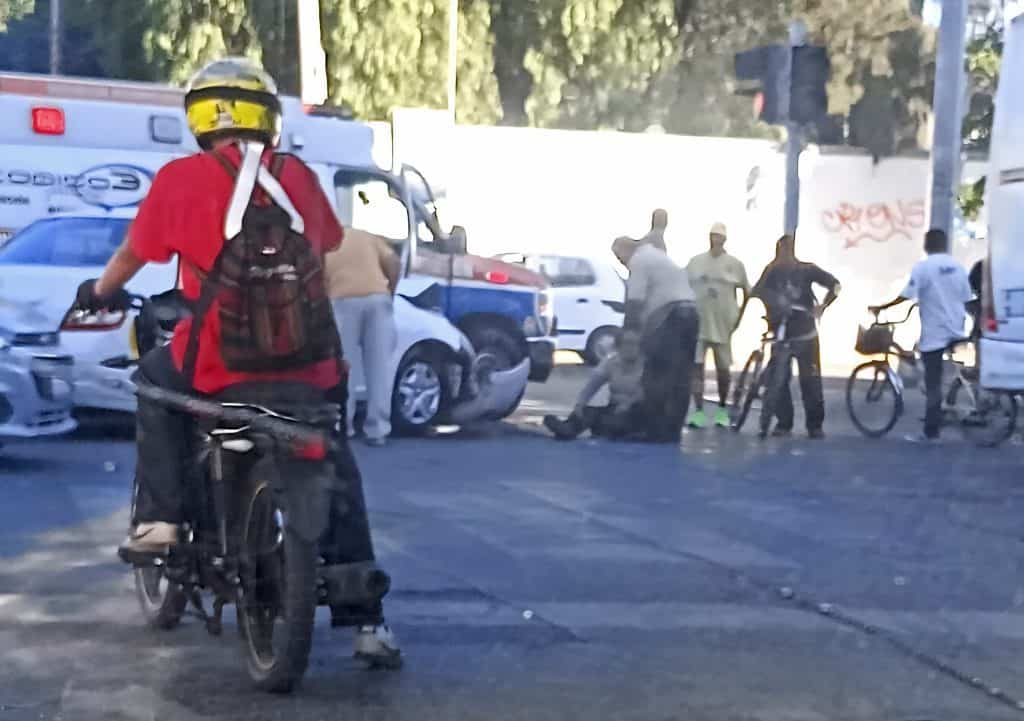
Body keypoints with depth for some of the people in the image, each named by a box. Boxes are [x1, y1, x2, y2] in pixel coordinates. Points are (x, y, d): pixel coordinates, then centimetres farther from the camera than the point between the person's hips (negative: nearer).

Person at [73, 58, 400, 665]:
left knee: (154, 381, 29)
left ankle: (158, 518, 18)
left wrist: (100, 290, 34)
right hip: (312, 365, 2)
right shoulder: (299, 177, 9)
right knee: (340, 474, 17)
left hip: (220, 363, -2)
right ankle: (369, 619, 13)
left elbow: (134, 254, 12)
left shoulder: (181, 178, 0)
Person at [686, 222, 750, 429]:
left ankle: (722, 410, 24)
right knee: (696, 366, -7)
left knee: (723, 369, 8)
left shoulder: (734, 264, 1)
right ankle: (698, 412, -5)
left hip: (723, 325, -1)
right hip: (698, 323, 1)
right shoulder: (695, 261, 6)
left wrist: (739, 316, 3)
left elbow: (747, 292, 8)